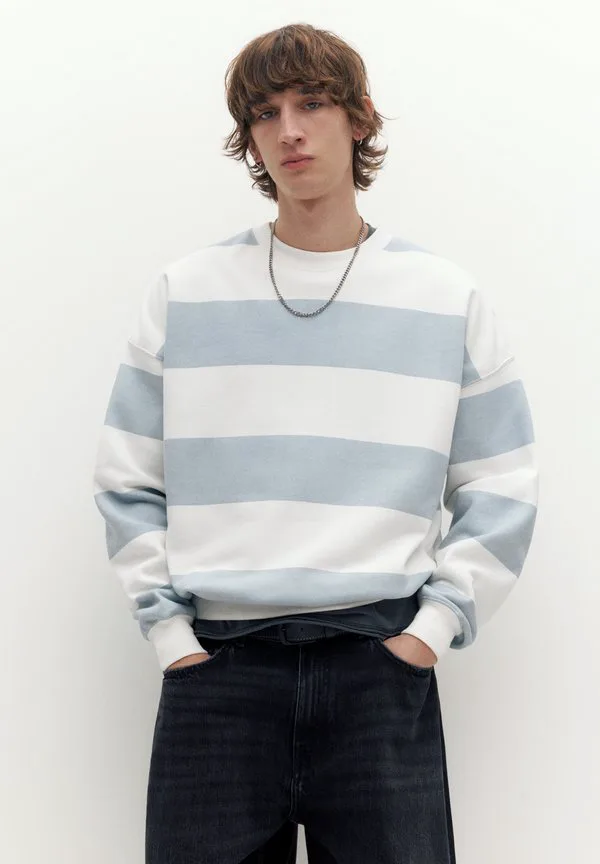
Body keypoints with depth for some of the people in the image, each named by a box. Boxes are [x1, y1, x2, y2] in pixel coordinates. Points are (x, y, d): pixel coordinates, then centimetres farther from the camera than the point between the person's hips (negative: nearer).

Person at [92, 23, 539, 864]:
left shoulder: (449, 299, 6)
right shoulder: (184, 292, 7)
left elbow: (501, 492, 7)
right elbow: (127, 481, 8)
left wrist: (435, 623, -3)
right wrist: (167, 625, -1)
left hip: (382, 670, 0)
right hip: (216, 669, 1)